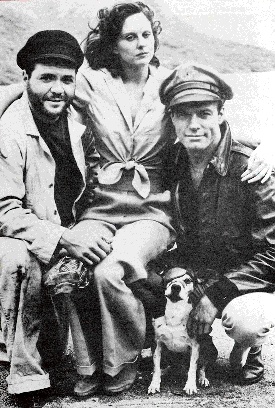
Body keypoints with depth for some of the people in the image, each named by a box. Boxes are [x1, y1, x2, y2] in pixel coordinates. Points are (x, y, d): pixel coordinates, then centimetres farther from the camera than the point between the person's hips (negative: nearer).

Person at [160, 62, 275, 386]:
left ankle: (247, 352, 6)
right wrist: (175, 271, -14)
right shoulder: (172, 164, -3)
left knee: (243, 319, -36)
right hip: (192, 276, 5)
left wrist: (216, 295, -24)